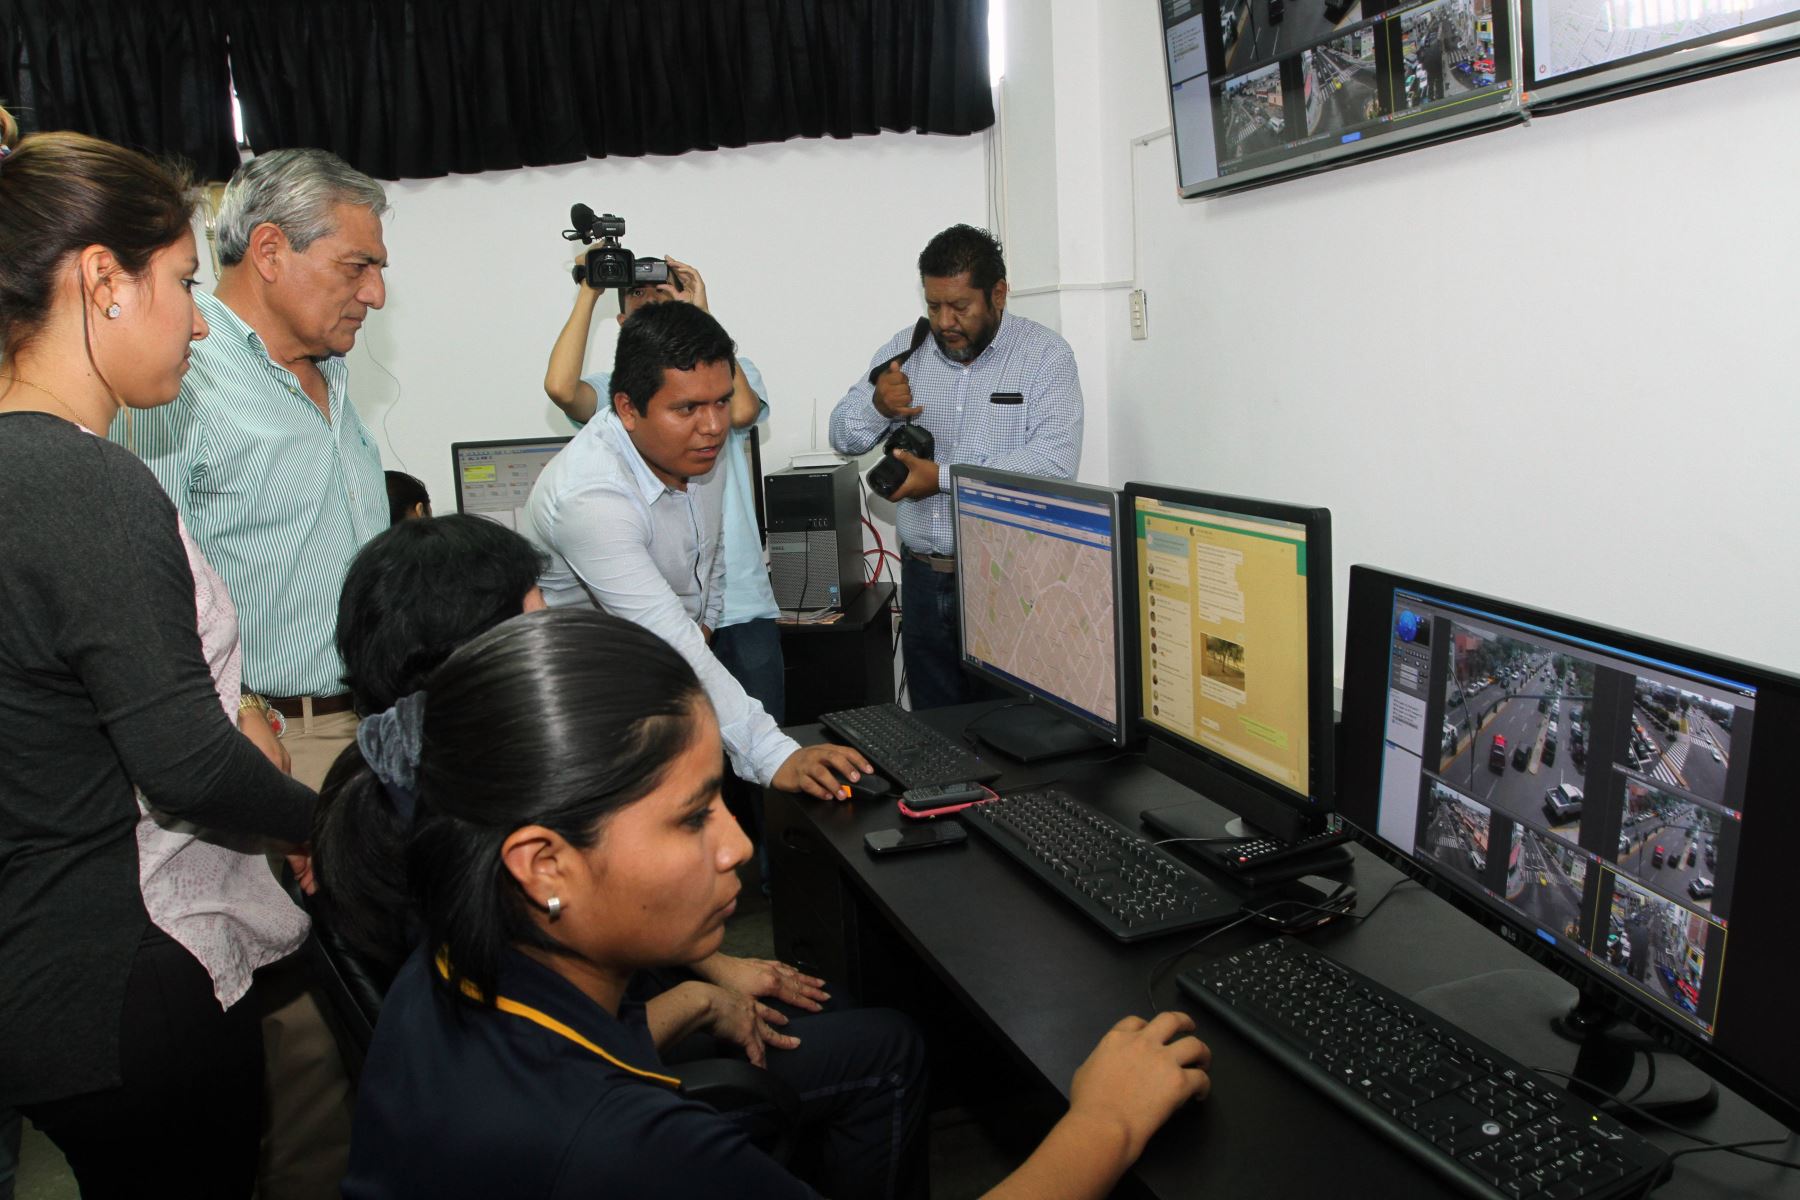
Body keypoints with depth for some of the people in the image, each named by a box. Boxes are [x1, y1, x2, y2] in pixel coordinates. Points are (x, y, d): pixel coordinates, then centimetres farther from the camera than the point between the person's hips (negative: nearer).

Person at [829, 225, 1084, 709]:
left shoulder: (1045, 355, -6)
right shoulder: (905, 350, 8)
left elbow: (1053, 463, -19)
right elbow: (843, 437, 11)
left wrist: (943, 478, -20)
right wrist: (878, 407, -12)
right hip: (925, 578, 4)